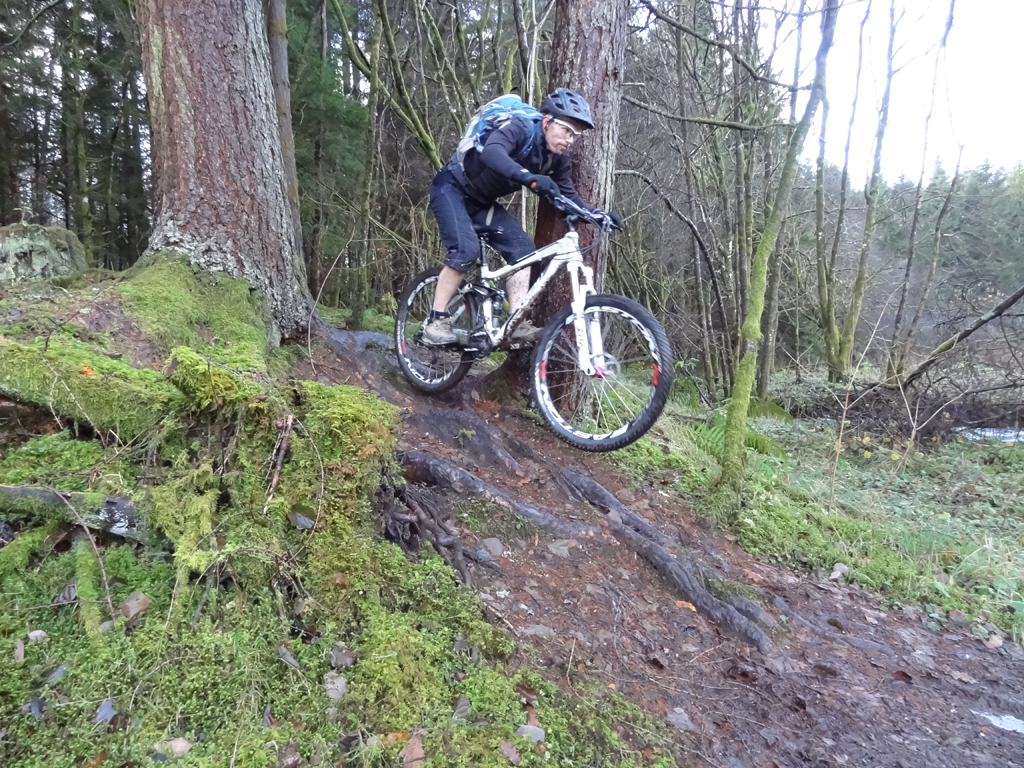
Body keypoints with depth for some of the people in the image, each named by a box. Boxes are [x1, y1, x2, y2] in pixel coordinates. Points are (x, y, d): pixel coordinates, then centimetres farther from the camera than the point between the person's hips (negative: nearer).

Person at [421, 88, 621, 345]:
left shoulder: (558, 159, -5)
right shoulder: (519, 129, -26)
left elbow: (568, 196, -3)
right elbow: (492, 152, -46)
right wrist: (530, 177, -61)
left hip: (482, 202, 7)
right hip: (452, 188, -7)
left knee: (522, 248, -11)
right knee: (466, 250, -26)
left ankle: (518, 323, -12)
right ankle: (436, 321, -14)